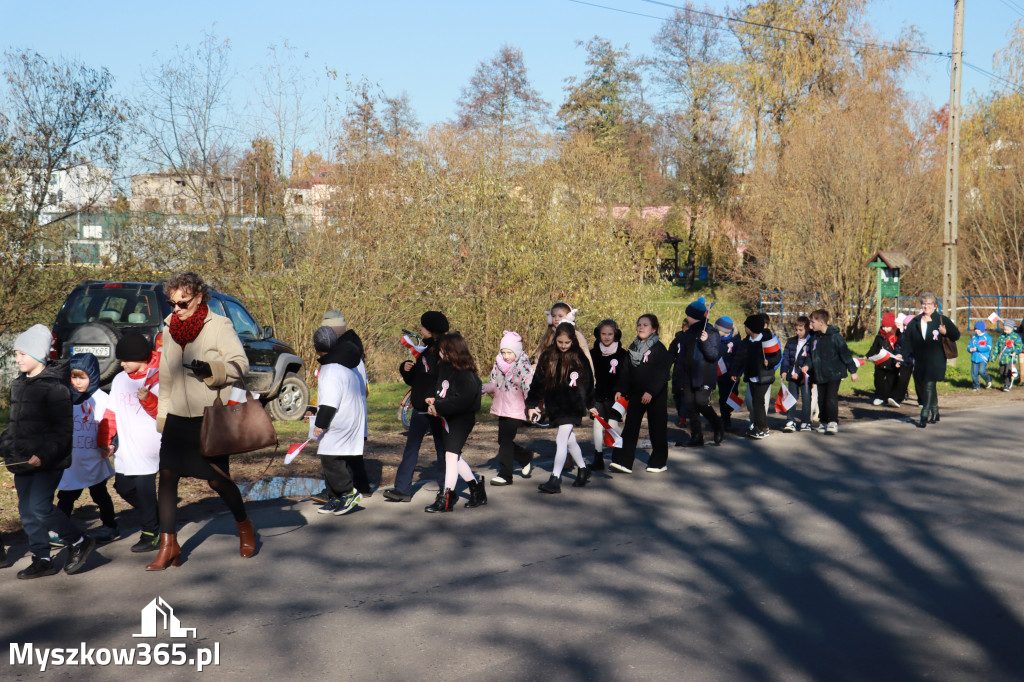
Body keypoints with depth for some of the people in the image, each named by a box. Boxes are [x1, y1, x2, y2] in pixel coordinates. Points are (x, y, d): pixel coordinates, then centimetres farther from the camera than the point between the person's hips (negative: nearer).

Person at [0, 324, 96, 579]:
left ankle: (79, 542, 5)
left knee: (40, 507, -14)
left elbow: (63, 428, -15)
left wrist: (45, 454, -24)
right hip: (22, 461, 8)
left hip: (48, 462, -8)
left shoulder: (54, 385, -13)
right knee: (27, 511, 9)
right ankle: (41, 559, 20)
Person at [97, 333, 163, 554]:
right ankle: (152, 519, 30)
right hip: (125, 451, 7)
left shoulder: (159, 380, -6)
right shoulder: (120, 380, 11)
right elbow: (111, 413, 13)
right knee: (123, 487, 10)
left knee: (144, 488, -7)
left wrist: (148, 400, -28)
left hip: (148, 450, -7)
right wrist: (104, 440, 7)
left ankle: (152, 535, 6)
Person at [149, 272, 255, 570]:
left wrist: (211, 369, -28)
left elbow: (241, 363, -10)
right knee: (167, 475, -2)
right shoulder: (169, 327, 10)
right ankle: (168, 544, 7)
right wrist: (162, 415, 18)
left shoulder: (219, 325, -8)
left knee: (217, 479, 0)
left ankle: (245, 527, 27)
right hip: (177, 417, 5)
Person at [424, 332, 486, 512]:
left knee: (451, 454, -10)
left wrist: (439, 407, -25)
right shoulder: (444, 368, 7)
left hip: (462, 418, -9)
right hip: (449, 419, 9)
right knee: (455, 456, 15)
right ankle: (477, 490, 29)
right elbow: (442, 392, 18)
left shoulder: (466, 375, -20)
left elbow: (461, 401, -27)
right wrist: (435, 401, -3)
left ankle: (446, 499, -6)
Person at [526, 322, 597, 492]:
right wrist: (532, 404, 5)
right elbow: (537, 382, 6)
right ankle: (583, 469, 36)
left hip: (573, 406, -3)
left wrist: (590, 405, 14)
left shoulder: (579, 358, -2)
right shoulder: (547, 357, 1)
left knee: (561, 440, -12)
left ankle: (555, 480, -13)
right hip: (554, 406, 3)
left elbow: (588, 382, 9)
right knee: (569, 440, 15)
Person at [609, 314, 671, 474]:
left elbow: (661, 373, -15)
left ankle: (659, 462, 17)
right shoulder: (633, 347, 9)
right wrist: (621, 390, 2)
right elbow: (627, 370, 13)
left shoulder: (659, 348, -9)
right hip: (635, 394, 5)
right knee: (630, 428, 1)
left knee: (657, 428, 4)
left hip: (656, 396, -5)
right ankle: (623, 462, -1)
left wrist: (651, 392, -24)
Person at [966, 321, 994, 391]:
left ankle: (988, 380, 10)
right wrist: (970, 349, -12)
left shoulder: (987, 337, -1)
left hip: (983, 359, -5)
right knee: (974, 373, -1)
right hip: (974, 358, 5)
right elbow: (969, 346, 13)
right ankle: (977, 386, 15)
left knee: (981, 371, -20)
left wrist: (977, 348, -15)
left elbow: (988, 348, -11)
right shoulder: (973, 338, 14)